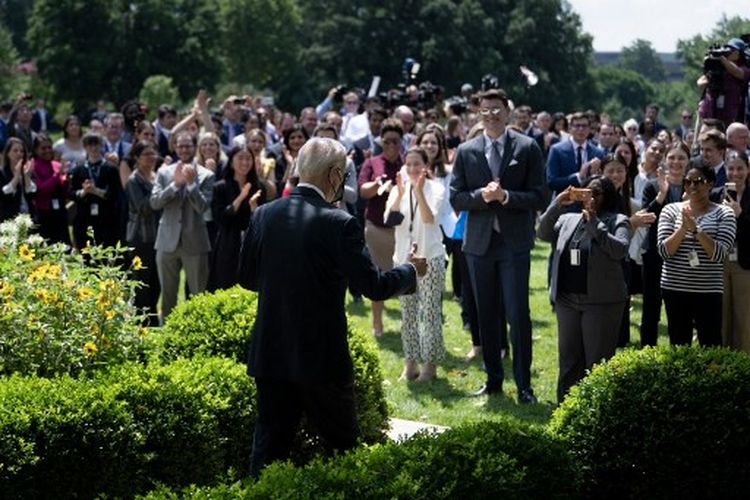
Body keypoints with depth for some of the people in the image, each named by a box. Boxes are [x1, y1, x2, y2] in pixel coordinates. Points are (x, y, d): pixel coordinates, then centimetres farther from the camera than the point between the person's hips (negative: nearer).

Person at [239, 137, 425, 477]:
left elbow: (247, 277, 11)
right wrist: (411, 270, 5)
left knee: (269, 448, 10)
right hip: (322, 358, -5)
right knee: (343, 448, 12)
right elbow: (375, 286, -14)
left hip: (270, 355, 5)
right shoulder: (339, 224, -16)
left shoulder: (264, 215, 0)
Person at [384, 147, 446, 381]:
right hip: (404, 256, 4)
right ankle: (411, 362, 16)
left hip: (430, 256, -4)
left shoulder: (435, 189, -5)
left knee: (430, 311, -2)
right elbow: (389, 219, -9)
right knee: (408, 312, 8)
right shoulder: (399, 189, 5)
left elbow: (429, 218, -20)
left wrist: (419, 192, -32)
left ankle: (430, 363, 6)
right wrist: (400, 194, -22)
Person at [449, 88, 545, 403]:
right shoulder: (466, 151, 6)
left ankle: (523, 384, 0)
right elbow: (456, 198, 3)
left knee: (518, 314, -6)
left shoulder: (527, 148, 0)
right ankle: (493, 379, 21)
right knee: (486, 315, 10)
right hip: (479, 243, 3)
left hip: (514, 243, -3)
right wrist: (482, 195, -15)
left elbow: (538, 197, -3)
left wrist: (506, 196, -18)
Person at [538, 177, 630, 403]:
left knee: (598, 362, -3)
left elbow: (619, 250, -15)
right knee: (569, 360, 11)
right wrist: (557, 205, -8)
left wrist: (595, 224, -16)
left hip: (601, 301, -5)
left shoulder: (617, 221, 0)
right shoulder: (568, 220, 14)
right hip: (567, 300, 5)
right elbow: (544, 234, 1)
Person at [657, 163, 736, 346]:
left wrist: (695, 229, -21)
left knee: (710, 346, -4)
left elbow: (719, 254, -11)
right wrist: (683, 229, -18)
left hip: (709, 290, -2)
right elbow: (664, 251, -4)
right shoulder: (671, 210, 5)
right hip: (675, 288, 2)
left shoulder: (723, 214, 1)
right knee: (678, 345, 6)